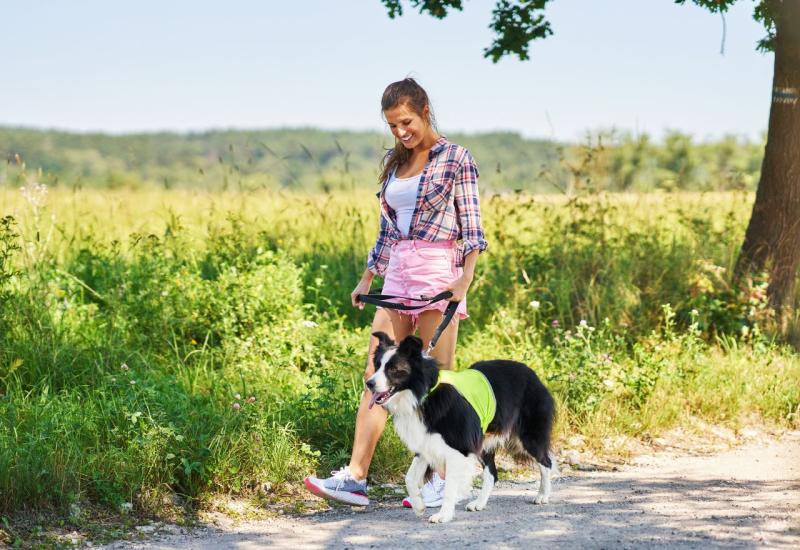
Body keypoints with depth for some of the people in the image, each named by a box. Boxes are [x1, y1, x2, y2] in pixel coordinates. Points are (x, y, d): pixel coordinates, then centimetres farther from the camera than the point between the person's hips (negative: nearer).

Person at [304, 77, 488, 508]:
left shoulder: (456, 158, -3)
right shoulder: (394, 162, 15)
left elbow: (471, 226, -8)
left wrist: (466, 277, -20)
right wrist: (366, 279, 19)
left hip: (439, 273, -6)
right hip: (397, 275, 6)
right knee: (376, 373, 0)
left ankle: (441, 480, 5)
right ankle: (355, 476, -2)